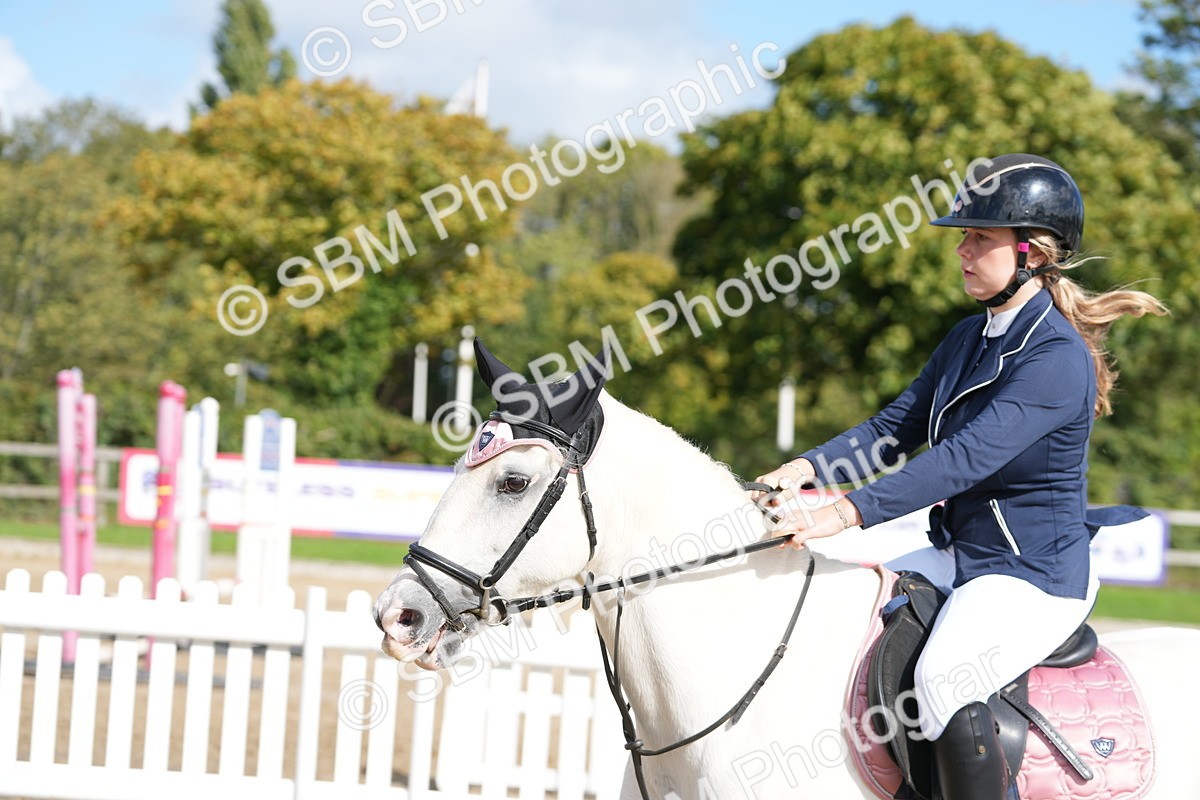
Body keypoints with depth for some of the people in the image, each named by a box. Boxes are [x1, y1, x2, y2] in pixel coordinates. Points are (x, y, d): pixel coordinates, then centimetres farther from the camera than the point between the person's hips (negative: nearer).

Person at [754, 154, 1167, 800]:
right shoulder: (968, 339, 9)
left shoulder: (1058, 358, -20)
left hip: (1036, 575, -9)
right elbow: (896, 429, 9)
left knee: (942, 678, -33)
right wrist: (808, 468, -10)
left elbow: (968, 456, -31)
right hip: (959, 553, 9)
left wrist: (846, 512, -39)